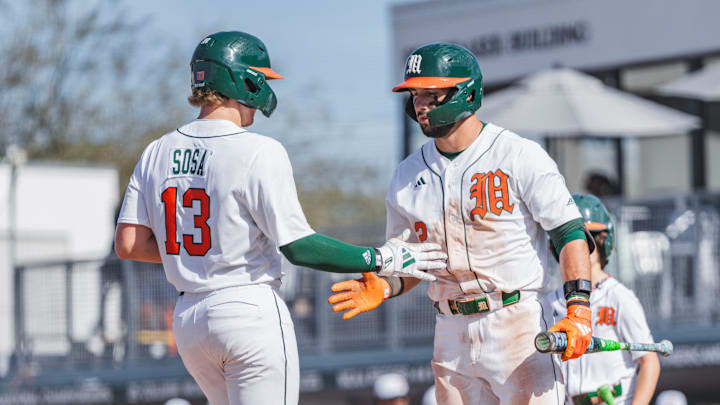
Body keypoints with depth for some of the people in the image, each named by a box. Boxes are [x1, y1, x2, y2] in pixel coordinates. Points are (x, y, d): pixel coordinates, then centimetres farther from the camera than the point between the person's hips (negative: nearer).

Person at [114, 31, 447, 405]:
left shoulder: (157, 153, 6)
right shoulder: (259, 152, -13)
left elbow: (128, 245, 4)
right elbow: (298, 246, -15)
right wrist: (382, 260, -7)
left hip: (187, 321, 7)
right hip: (252, 314, -7)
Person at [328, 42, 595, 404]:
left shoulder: (518, 156, -5)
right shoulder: (408, 175, 10)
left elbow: (570, 232, -7)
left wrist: (579, 310, -19)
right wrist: (385, 288, -5)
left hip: (517, 323, -5)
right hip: (452, 332, 5)